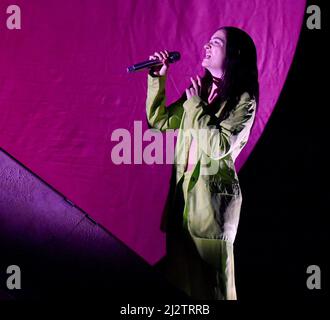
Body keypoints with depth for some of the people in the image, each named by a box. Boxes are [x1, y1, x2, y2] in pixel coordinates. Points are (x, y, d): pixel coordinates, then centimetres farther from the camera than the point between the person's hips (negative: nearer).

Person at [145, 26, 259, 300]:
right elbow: (159, 121, 13)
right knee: (179, 275, 14)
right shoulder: (199, 90, 12)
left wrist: (197, 106, -13)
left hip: (213, 196, -6)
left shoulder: (243, 100, -8)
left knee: (210, 280, 3)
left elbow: (220, 146, -19)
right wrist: (158, 79, 5)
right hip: (182, 191, 7)